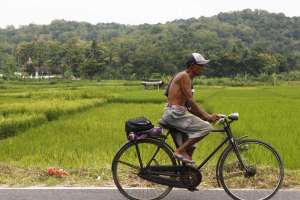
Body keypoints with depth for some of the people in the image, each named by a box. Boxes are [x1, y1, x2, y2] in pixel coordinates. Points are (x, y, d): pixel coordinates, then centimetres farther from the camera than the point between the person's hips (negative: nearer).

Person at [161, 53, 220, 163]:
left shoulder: (187, 78, 19)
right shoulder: (184, 76, -10)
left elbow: (188, 105, 16)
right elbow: (191, 101, -18)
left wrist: (206, 116, 9)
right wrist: (207, 116, -17)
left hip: (176, 113, 10)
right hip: (174, 113, -10)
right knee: (205, 127, -16)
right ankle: (180, 151, -12)